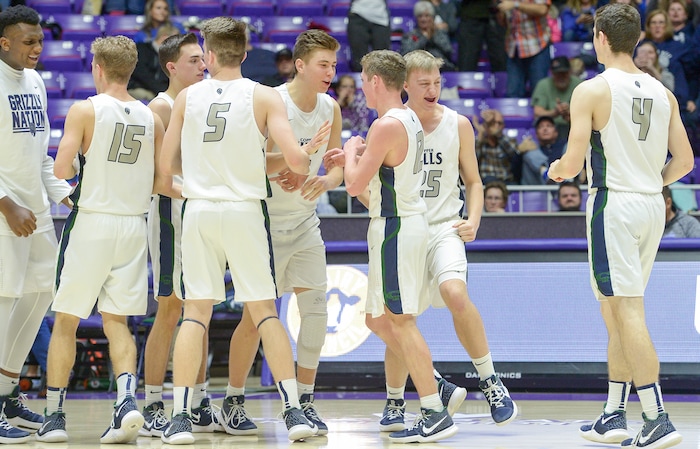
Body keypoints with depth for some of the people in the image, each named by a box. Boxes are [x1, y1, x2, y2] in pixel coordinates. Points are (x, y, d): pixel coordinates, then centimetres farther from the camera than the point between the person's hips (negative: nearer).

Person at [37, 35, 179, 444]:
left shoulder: (85, 111, -8)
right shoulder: (152, 118, 5)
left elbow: (62, 169, -14)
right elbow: (161, 183, 4)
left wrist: (80, 165, 7)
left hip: (91, 222, -4)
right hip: (133, 225, 4)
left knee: (66, 320, 7)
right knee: (117, 321, 10)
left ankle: (54, 414, 7)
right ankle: (128, 398, -12)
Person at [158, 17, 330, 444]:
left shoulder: (187, 97, 4)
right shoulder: (265, 97, -2)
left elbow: (169, 163, 9)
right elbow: (295, 159, -11)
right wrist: (310, 149, 12)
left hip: (199, 210, 1)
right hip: (244, 209, -1)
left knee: (195, 312, 5)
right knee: (265, 312, 7)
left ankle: (181, 416, -2)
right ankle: (294, 411, 2)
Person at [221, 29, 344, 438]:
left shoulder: (330, 109, 2)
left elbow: (336, 166, 7)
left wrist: (325, 181, -16)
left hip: (305, 221, 6)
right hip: (266, 220, -6)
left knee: (316, 311, -1)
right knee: (256, 315, -4)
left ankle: (304, 400, 8)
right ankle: (234, 401, 8)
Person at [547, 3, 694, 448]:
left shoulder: (591, 91, -9)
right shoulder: (663, 93, 9)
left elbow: (573, 163, -14)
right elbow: (684, 161, 9)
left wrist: (555, 170, 8)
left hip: (613, 206, -7)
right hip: (653, 205, 7)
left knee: (628, 312, -8)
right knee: (617, 312, 16)